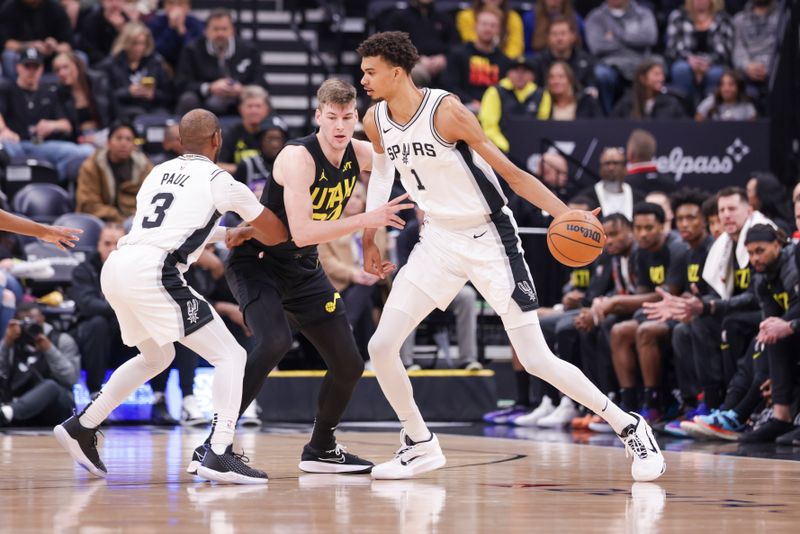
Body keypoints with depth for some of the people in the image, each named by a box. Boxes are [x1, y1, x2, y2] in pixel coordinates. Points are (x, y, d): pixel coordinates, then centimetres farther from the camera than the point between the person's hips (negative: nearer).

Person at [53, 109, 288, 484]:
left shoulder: (159, 172, 23)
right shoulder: (219, 180, 4)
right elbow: (275, 234, 12)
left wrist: (226, 234, 43)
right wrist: (248, 231, 35)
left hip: (116, 267, 8)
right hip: (151, 271, -8)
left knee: (156, 357, 30)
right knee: (230, 356, 0)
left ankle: (81, 427, 29)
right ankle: (218, 456, -13)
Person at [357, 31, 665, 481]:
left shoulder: (446, 111, -22)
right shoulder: (376, 121, -3)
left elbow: (510, 172, -20)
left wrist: (566, 214, -31)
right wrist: (370, 240, 21)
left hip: (489, 238, -6)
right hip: (440, 240, 6)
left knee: (537, 360, -8)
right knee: (381, 346, -3)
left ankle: (630, 428, 6)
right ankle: (421, 445, 15)